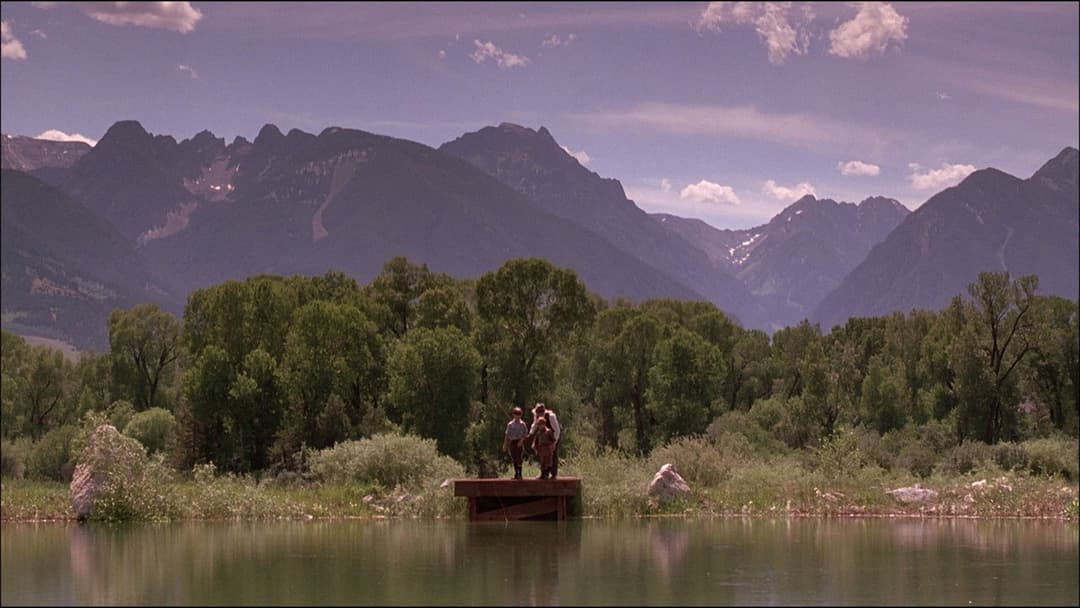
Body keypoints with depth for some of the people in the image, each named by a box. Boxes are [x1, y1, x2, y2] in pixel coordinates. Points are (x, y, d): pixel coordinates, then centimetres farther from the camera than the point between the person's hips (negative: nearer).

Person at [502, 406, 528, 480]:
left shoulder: (522, 424, 1)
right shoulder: (510, 424, 8)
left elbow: (525, 433, -1)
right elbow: (507, 434, 11)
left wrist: (521, 440, -16)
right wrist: (505, 445, 10)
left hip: (519, 442, -3)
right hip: (512, 442, 3)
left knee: (518, 458, -11)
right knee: (514, 458, 6)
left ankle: (519, 474, -8)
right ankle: (516, 474, 15)